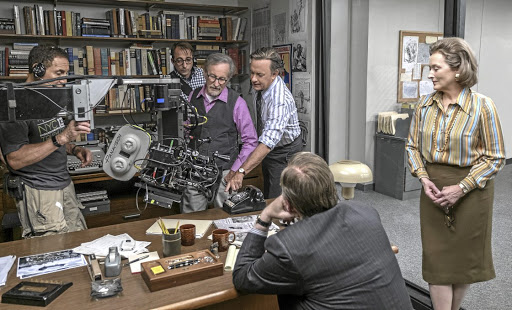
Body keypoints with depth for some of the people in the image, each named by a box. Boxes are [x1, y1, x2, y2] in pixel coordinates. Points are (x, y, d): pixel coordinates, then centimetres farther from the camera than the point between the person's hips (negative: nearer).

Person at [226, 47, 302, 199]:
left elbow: (269, 141, -45)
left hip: (284, 153, -8)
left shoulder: (281, 100, -35)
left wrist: (241, 171, -52)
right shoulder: (261, 84, -9)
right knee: (267, 199, 20)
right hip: (269, 151, 8)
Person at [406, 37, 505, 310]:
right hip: (434, 188, 3)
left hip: (470, 190, -2)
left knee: (465, 257, 13)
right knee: (437, 258, 6)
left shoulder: (482, 106, -12)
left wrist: (461, 188, -16)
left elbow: (494, 157, -9)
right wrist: (423, 178, -8)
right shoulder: (425, 104, -1)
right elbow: (413, 146, 6)